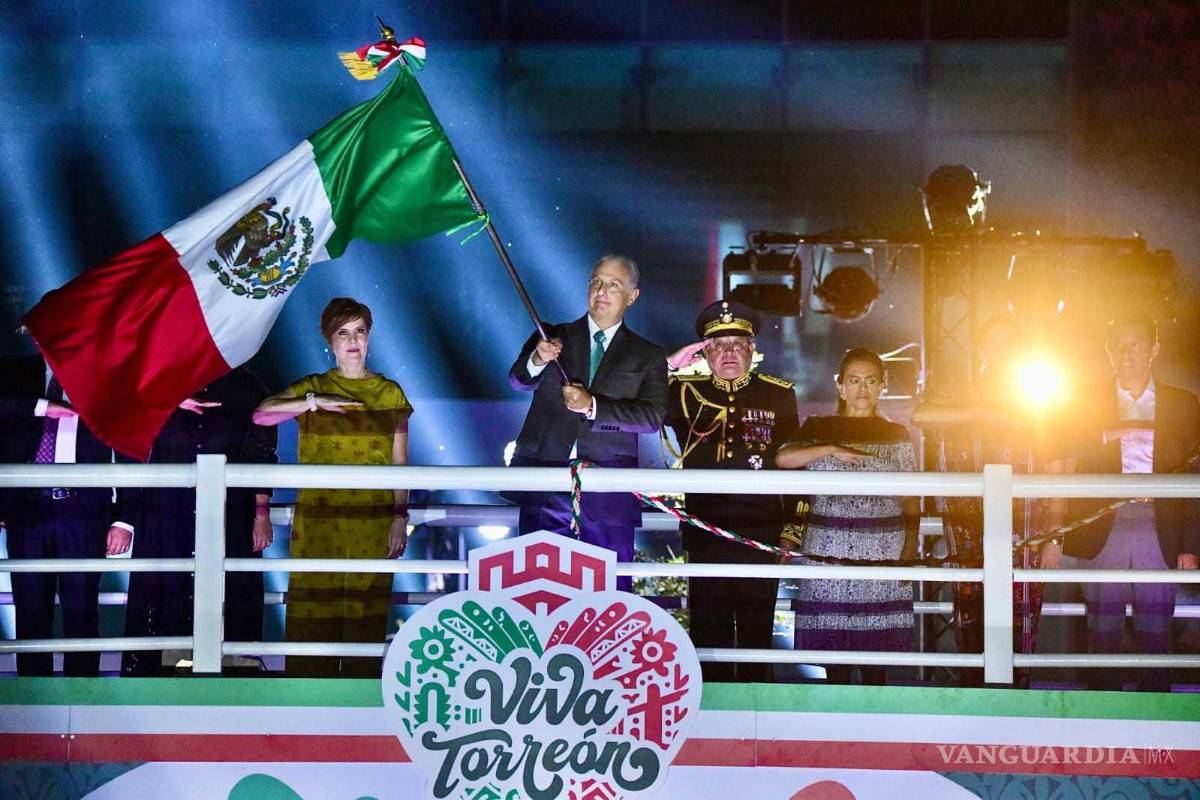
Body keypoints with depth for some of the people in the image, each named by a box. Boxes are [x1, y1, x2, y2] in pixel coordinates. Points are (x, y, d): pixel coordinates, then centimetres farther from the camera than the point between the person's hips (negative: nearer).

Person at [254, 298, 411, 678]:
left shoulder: (390, 393, 10)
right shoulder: (312, 388, 8)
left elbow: (400, 462, 8)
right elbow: (261, 414, -9)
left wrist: (400, 517, 0)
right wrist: (316, 402, -17)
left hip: (373, 522, 0)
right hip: (318, 520, 0)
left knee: (366, 615, -2)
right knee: (313, 616, -4)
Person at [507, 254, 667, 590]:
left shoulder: (648, 356, 11)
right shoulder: (552, 337, 14)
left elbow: (653, 416, -3)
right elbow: (519, 381, 0)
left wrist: (592, 406, -16)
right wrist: (537, 361, -24)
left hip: (608, 494, -1)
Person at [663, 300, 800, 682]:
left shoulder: (779, 395, 7)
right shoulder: (687, 394, 7)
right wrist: (670, 365, -4)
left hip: (762, 533, 0)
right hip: (704, 532, 0)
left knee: (757, 632, 5)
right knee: (708, 631, 3)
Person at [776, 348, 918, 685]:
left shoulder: (897, 436, 10)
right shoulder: (819, 430, 9)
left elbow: (911, 500, 8)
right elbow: (782, 458, -9)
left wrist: (910, 548, -3)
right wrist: (832, 450, -17)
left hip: (883, 549, 0)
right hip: (829, 547, 0)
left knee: (877, 631, -3)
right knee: (831, 632, -1)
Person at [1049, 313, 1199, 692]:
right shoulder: (1087, 401, 7)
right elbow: (1066, 472, 5)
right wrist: (1055, 536, -2)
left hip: (1159, 534, 0)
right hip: (1101, 533, 0)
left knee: (1156, 639, 1)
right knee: (1102, 636, 2)